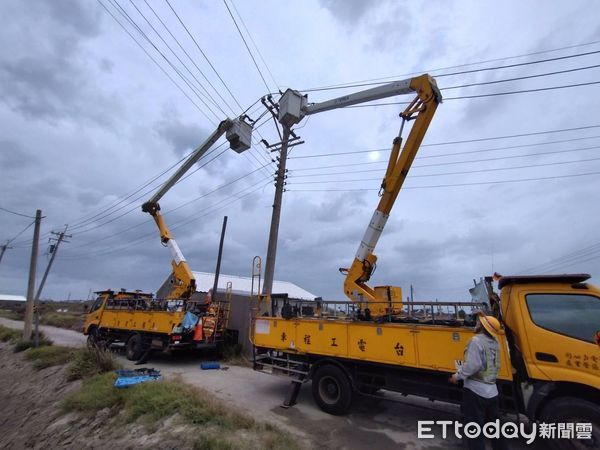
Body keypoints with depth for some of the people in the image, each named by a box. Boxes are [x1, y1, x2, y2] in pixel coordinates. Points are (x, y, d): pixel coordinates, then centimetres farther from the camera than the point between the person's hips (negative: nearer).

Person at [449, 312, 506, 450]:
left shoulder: (476, 341, -20)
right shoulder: (494, 342, 4)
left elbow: (472, 365, -24)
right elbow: (495, 365, 16)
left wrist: (458, 376, -13)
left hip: (475, 391, -7)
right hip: (492, 391, 8)